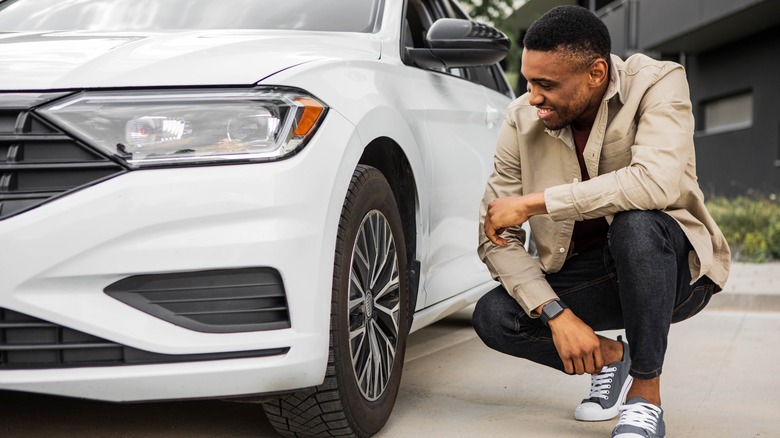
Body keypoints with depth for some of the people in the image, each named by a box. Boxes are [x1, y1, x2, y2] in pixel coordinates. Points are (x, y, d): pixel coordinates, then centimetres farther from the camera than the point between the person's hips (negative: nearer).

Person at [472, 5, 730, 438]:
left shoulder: (657, 84, -19)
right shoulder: (521, 120, -10)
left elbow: (659, 182, -38)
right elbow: (496, 236, -10)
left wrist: (533, 203, -32)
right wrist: (555, 313, -24)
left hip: (675, 268, -4)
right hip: (580, 276, 4)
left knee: (635, 221, -36)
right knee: (492, 317, -20)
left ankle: (646, 396, -19)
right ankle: (610, 356, 9)